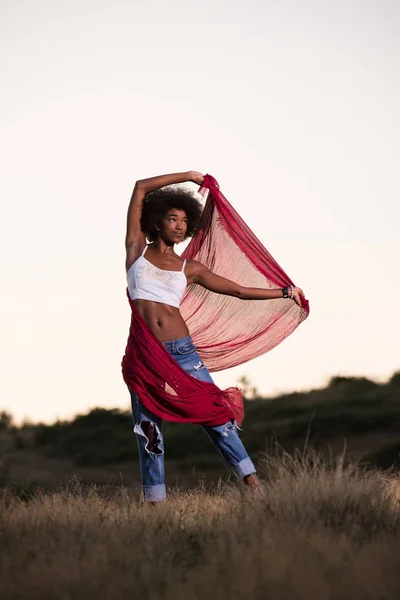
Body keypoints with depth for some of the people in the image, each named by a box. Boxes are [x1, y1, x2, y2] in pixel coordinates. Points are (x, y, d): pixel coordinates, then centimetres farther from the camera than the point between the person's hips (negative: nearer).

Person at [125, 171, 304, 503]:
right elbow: (141, 188, 9)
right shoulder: (137, 249, 9)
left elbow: (239, 290, 18)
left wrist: (284, 292, 18)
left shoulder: (189, 269, 12)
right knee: (149, 431, -1)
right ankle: (155, 502, 3)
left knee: (215, 415, -4)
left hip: (182, 351, 1)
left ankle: (255, 486, -5)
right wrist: (188, 176, 13)